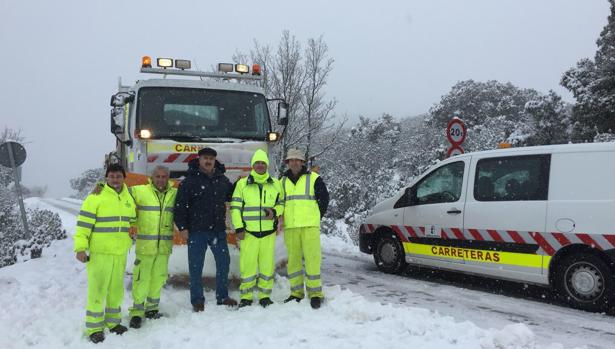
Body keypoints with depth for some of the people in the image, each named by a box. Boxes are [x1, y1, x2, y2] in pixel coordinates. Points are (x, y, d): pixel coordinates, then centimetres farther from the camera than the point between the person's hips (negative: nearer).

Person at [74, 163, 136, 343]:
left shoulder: (128, 198, 9)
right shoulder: (96, 197, -11)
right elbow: (83, 223, -14)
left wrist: (129, 239, 27)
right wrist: (80, 247, -19)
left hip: (120, 252, 6)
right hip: (99, 252, -6)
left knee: (116, 289, 15)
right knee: (97, 290, -2)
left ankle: (113, 321, 30)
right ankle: (94, 327, 9)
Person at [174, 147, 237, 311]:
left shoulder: (222, 179, 10)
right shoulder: (190, 180, -4)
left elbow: (231, 196, 25)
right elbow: (180, 204, -7)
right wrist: (182, 227, -12)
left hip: (218, 230, 4)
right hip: (197, 231, -4)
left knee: (224, 262, 10)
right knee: (196, 266, 3)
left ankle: (222, 297, 26)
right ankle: (197, 300, 16)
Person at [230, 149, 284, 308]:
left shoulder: (275, 184, 10)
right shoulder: (242, 183, 5)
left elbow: (281, 204, 17)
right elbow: (235, 207, 3)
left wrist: (275, 211, -6)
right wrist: (238, 227, -4)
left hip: (268, 231, 2)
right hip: (248, 231, -2)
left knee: (267, 264, 4)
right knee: (247, 264, -3)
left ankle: (265, 295, 17)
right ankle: (246, 296, 10)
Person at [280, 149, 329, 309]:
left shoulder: (314, 178, 1)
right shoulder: (283, 181, 13)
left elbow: (324, 198, 5)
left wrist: (316, 217, 5)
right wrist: (284, 218, 13)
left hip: (310, 226, -4)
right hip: (289, 227, 4)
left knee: (312, 259, -7)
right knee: (293, 260, 7)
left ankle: (315, 293, 2)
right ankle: (296, 293, 17)